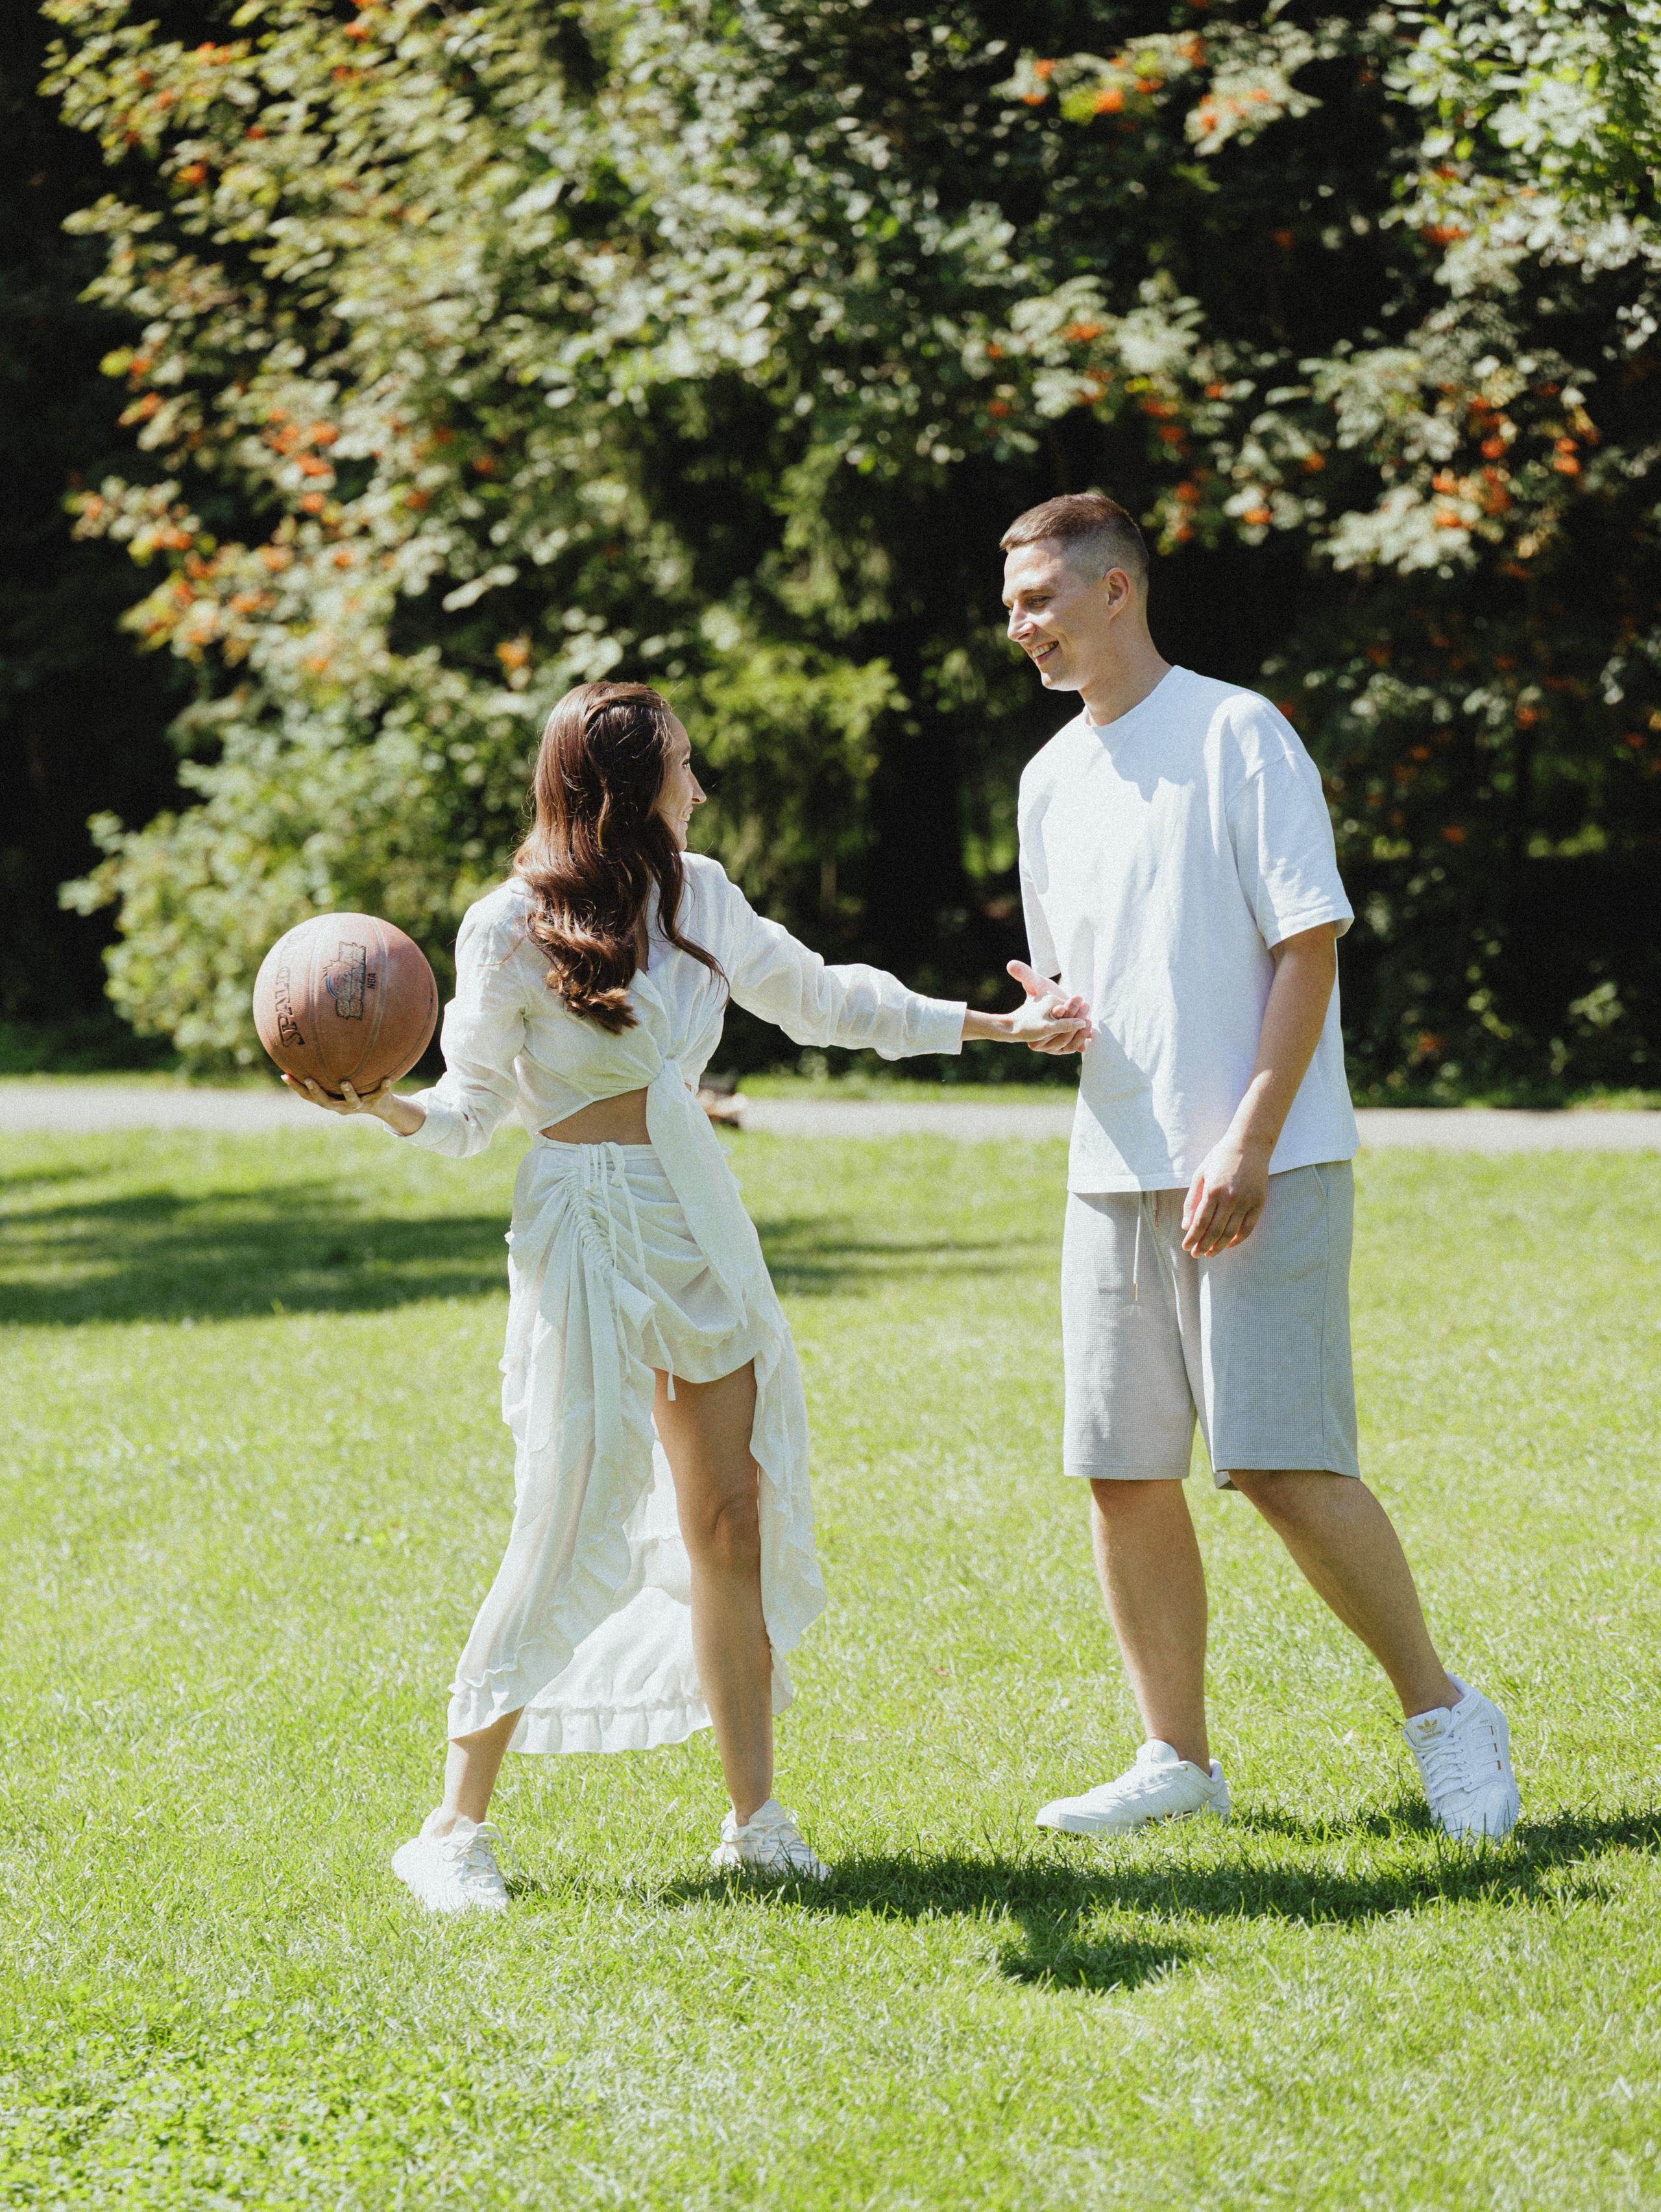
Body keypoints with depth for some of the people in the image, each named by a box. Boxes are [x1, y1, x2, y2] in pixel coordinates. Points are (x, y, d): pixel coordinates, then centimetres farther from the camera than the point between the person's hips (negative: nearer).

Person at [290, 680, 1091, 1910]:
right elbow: (471, 1113, -4)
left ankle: (757, 1817, 10)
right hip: (584, 1233, -6)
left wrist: (997, 1026, 23)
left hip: (702, 1229, 6)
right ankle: (457, 1828, 0)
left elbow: (818, 998, 22)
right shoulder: (512, 931, -8)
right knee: (571, 1532, -9)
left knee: (733, 1517, 3)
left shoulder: (697, 896, 9)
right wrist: (382, 1105, -25)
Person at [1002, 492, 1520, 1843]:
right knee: (1124, 1474, 5)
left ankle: (1445, 1716, 2)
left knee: (1285, 1466, -12)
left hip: (1262, 1170, -7)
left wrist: (1248, 1144, -16)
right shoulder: (1051, 778, 16)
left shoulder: (1238, 734, -6)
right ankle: (1178, 1759, 15)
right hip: (1115, 1174, 7)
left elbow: (1310, 944, -10)